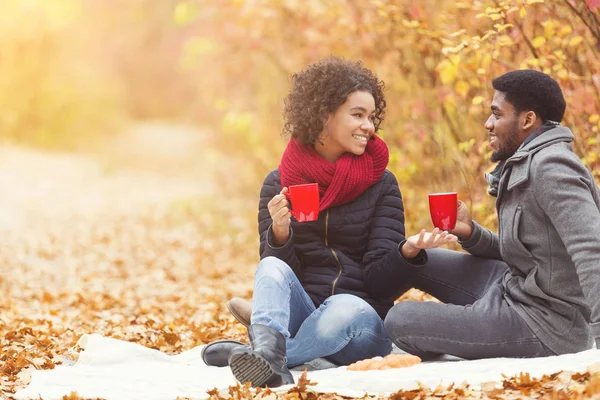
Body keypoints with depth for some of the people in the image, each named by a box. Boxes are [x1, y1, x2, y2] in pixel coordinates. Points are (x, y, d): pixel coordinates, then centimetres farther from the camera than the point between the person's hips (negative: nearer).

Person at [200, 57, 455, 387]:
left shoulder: (381, 183, 5)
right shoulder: (278, 184, 6)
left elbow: (379, 276, -2)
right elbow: (274, 270, 1)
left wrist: (409, 250, -24)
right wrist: (279, 233, -20)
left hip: (361, 326, -1)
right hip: (299, 314, 1)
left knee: (347, 307, -35)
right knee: (271, 268, -29)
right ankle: (270, 358, -55)